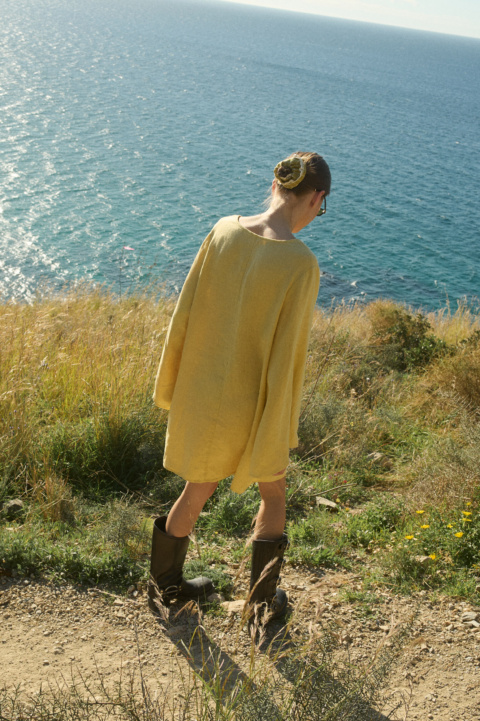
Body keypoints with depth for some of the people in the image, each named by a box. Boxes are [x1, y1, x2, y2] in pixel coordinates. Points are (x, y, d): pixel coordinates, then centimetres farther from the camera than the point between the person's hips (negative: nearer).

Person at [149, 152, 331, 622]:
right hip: (252, 406, -4)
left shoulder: (224, 231, -9)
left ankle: (165, 585, 46)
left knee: (198, 491, 26)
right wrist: (278, 433, -8)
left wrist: (173, 386, 12)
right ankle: (262, 601, 38)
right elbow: (286, 354, -20)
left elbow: (186, 312, -2)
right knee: (273, 494, 23)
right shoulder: (301, 264, -24)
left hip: (201, 394, 5)